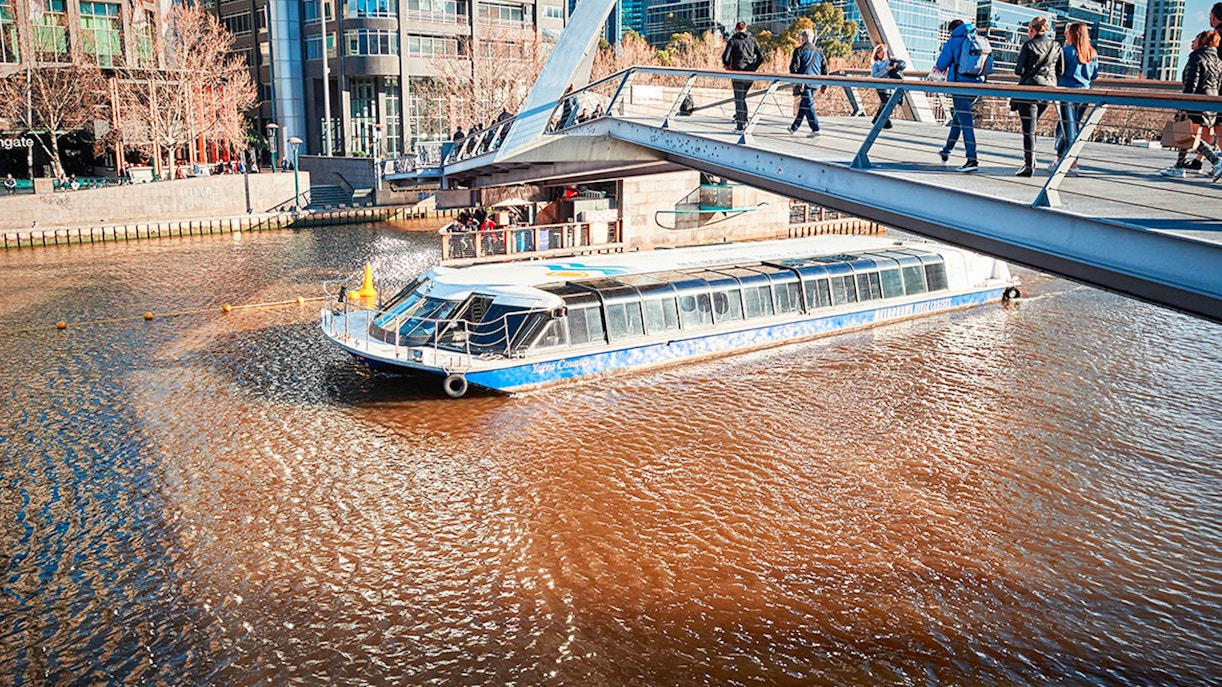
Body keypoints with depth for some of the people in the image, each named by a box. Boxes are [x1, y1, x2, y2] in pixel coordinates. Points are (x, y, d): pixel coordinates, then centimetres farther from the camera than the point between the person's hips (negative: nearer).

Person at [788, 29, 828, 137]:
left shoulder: (799, 50, -2)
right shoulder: (819, 52, 14)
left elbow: (794, 67, -8)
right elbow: (824, 69, 15)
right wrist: (824, 86, 20)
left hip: (804, 82, -6)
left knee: (808, 105, -5)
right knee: (803, 104, 16)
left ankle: (815, 129, -12)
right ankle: (794, 128, 27)